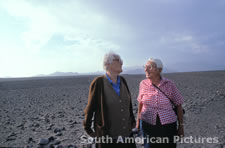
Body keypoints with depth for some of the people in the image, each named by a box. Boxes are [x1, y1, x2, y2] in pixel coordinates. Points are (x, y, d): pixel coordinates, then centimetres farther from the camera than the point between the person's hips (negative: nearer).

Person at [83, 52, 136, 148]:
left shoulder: (122, 80, 0)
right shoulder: (98, 82, -16)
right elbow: (90, 107, -9)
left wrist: (132, 120, 15)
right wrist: (87, 128, -3)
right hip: (107, 134, -4)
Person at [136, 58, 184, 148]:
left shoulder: (169, 84, -10)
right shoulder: (143, 84, -6)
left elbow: (178, 105, -1)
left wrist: (181, 126, 2)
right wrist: (138, 122, 12)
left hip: (168, 126, -1)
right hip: (148, 125, 1)